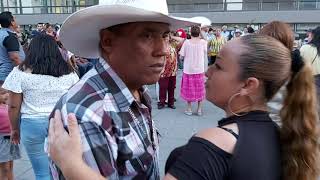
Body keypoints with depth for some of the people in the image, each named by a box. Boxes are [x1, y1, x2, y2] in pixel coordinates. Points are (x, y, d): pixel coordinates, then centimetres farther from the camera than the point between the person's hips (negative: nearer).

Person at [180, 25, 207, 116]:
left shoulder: (186, 42, -11)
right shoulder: (203, 42, -7)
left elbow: (182, 55, -9)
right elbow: (205, 53, 3)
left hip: (188, 69, -1)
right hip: (199, 69, 2)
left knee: (189, 89, 10)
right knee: (199, 89, 13)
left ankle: (189, 109, 16)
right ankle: (199, 109, 19)